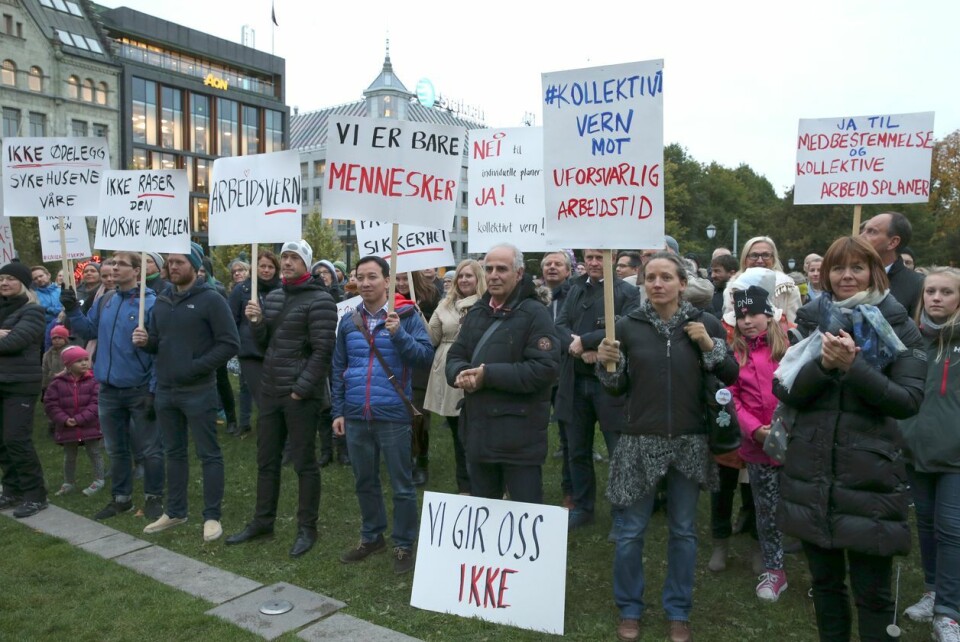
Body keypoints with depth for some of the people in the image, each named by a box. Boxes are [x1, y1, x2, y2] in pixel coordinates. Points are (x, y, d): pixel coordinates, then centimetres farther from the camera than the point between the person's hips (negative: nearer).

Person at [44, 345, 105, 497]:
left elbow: (96, 403, -13)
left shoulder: (93, 381, -9)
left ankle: (98, 481, 19)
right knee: (69, 457, 17)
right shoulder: (58, 383, -4)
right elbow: (50, 404, -4)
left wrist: (79, 419, -19)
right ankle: (69, 483, 32)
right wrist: (64, 420, -15)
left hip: (90, 427, -2)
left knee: (94, 453, 7)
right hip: (67, 428, 3)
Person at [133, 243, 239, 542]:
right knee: (174, 452, 17)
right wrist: (145, 341, -4)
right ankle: (175, 511, 31)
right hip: (165, 390, 7)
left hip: (198, 391, -7)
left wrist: (197, 367, -20)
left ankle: (212, 516, 12)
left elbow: (230, 343, -14)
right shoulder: (162, 301, 11)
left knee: (208, 454, 2)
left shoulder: (211, 299, -10)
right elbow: (156, 341, 19)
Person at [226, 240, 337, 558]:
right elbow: (264, 343, 16)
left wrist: (301, 389, -17)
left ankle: (307, 528, 16)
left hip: (301, 395, -7)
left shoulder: (319, 300, -11)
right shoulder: (272, 297, 12)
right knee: (266, 459, 16)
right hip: (270, 391, 7)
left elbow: (322, 351, -15)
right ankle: (262, 520, 30)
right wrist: (257, 322, -4)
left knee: (304, 463, 3)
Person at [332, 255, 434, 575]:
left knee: (401, 485, 5)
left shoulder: (406, 315, -5)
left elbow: (426, 357, -12)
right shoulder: (349, 321, 7)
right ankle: (371, 537, 35)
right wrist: (338, 411, 9)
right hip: (355, 416, 4)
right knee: (364, 482, 17)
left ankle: (404, 545, 20)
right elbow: (339, 369, 13)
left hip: (392, 415, -4)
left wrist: (399, 334, -25)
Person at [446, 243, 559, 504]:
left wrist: (488, 374, -21)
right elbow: (455, 356, 14)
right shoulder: (476, 313, 13)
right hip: (478, 430, 7)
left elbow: (545, 368, -21)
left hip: (520, 435, -7)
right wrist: (461, 373, -11)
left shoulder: (534, 313, -10)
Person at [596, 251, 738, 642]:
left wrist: (710, 346, -14)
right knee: (630, 531, 7)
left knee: (683, 532, 13)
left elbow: (731, 378, 0)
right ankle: (629, 609, 27)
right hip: (640, 441, 0)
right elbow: (618, 388, 3)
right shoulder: (628, 325, -2)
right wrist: (606, 364, -17)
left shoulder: (706, 324, -1)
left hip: (689, 442, 1)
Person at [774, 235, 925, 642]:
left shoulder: (898, 328, -1)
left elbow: (909, 401, -12)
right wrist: (823, 365, -18)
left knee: (872, 591, 5)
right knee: (824, 581, 15)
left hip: (869, 475, -2)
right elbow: (784, 392, -1)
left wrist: (852, 365, -24)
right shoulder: (813, 321, 6)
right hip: (811, 474, 3)